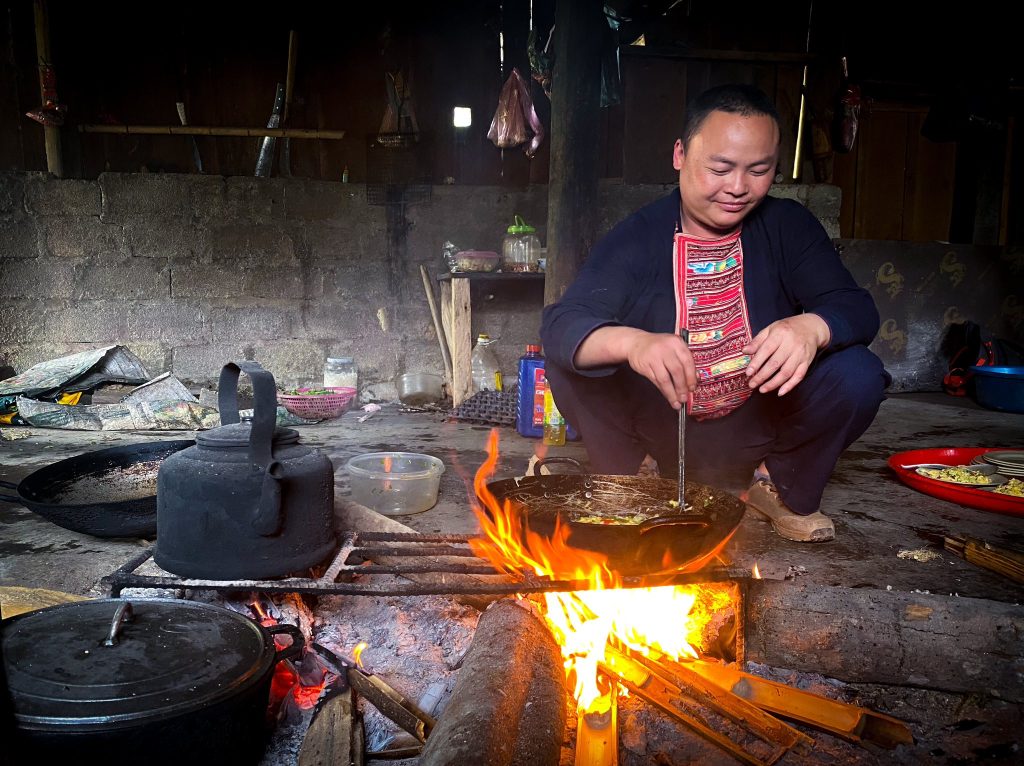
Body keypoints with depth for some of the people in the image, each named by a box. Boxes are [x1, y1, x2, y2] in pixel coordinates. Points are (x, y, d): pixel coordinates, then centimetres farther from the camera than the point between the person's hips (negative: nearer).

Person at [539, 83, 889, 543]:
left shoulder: (787, 226, -4)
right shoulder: (638, 237, -12)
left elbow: (857, 308, -13)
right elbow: (559, 323, -25)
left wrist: (812, 327, -39)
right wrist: (631, 342, -49)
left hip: (756, 428, 2)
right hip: (661, 426, -1)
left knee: (858, 374, -23)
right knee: (571, 367, -25)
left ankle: (785, 490, 6)